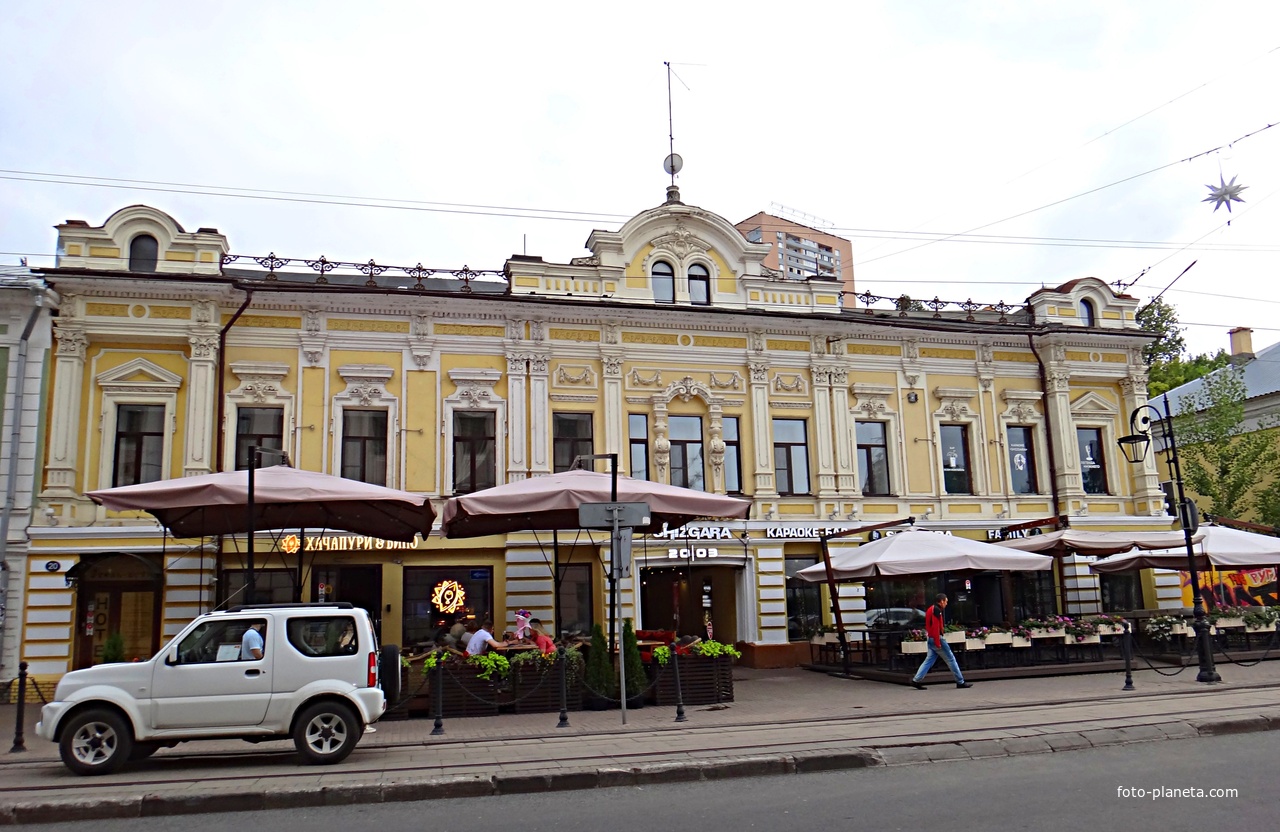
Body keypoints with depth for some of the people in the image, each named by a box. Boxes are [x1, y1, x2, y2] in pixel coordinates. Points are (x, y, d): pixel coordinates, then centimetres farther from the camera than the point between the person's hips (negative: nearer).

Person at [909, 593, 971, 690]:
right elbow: (935, 627, -21)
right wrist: (938, 642, -22)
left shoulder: (931, 609, 16)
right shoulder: (937, 610, -15)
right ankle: (960, 682, 6)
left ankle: (916, 680, 5)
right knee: (951, 659, 0)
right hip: (936, 638, -10)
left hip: (930, 638, 10)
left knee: (929, 660, 9)